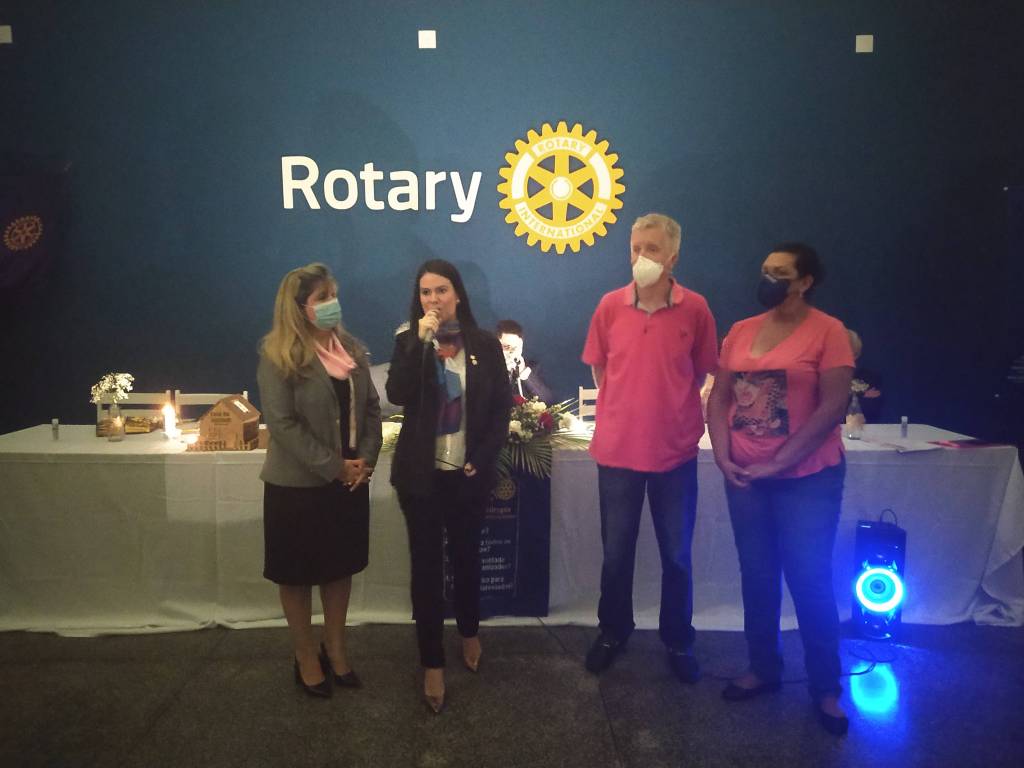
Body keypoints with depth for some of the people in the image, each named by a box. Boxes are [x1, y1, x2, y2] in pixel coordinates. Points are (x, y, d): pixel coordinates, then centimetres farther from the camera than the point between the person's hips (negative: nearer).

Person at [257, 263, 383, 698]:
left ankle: (335, 649, 33)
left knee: (341, 566, 16)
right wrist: (333, 467, -18)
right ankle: (306, 657, 28)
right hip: (298, 484, -5)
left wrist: (366, 459, -7)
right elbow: (282, 423, -18)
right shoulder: (278, 355, -13)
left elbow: (371, 408, 6)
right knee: (297, 572, 10)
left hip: (350, 480, 6)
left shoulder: (350, 349, 6)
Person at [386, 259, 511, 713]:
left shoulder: (485, 344, -1)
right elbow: (397, 396, -17)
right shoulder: (408, 342, 0)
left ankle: (469, 633, 41)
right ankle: (432, 663, 15)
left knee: (466, 556, 16)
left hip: (470, 473, 1)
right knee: (426, 565, 3)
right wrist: (420, 341, -22)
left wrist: (483, 459, -8)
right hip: (421, 473, 0)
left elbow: (502, 408, 0)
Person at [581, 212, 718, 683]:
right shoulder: (611, 305, -4)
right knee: (616, 551, 14)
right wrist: (629, 407, 5)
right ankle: (613, 631, 36)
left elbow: (702, 371, 5)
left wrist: (671, 409, 5)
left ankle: (678, 640, 32)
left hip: (675, 450, -1)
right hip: (617, 449, 1)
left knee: (677, 554, 12)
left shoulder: (694, 308, -7)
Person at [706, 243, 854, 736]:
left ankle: (826, 687, 21)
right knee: (757, 576, 13)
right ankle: (763, 668, 31)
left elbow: (833, 406, -14)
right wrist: (723, 456, -6)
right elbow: (718, 398, 7)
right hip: (744, 477, 5)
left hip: (808, 477, -4)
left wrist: (778, 463, -15)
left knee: (810, 580, 3)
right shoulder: (740, 331, 7)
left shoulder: (827, 330, -8)